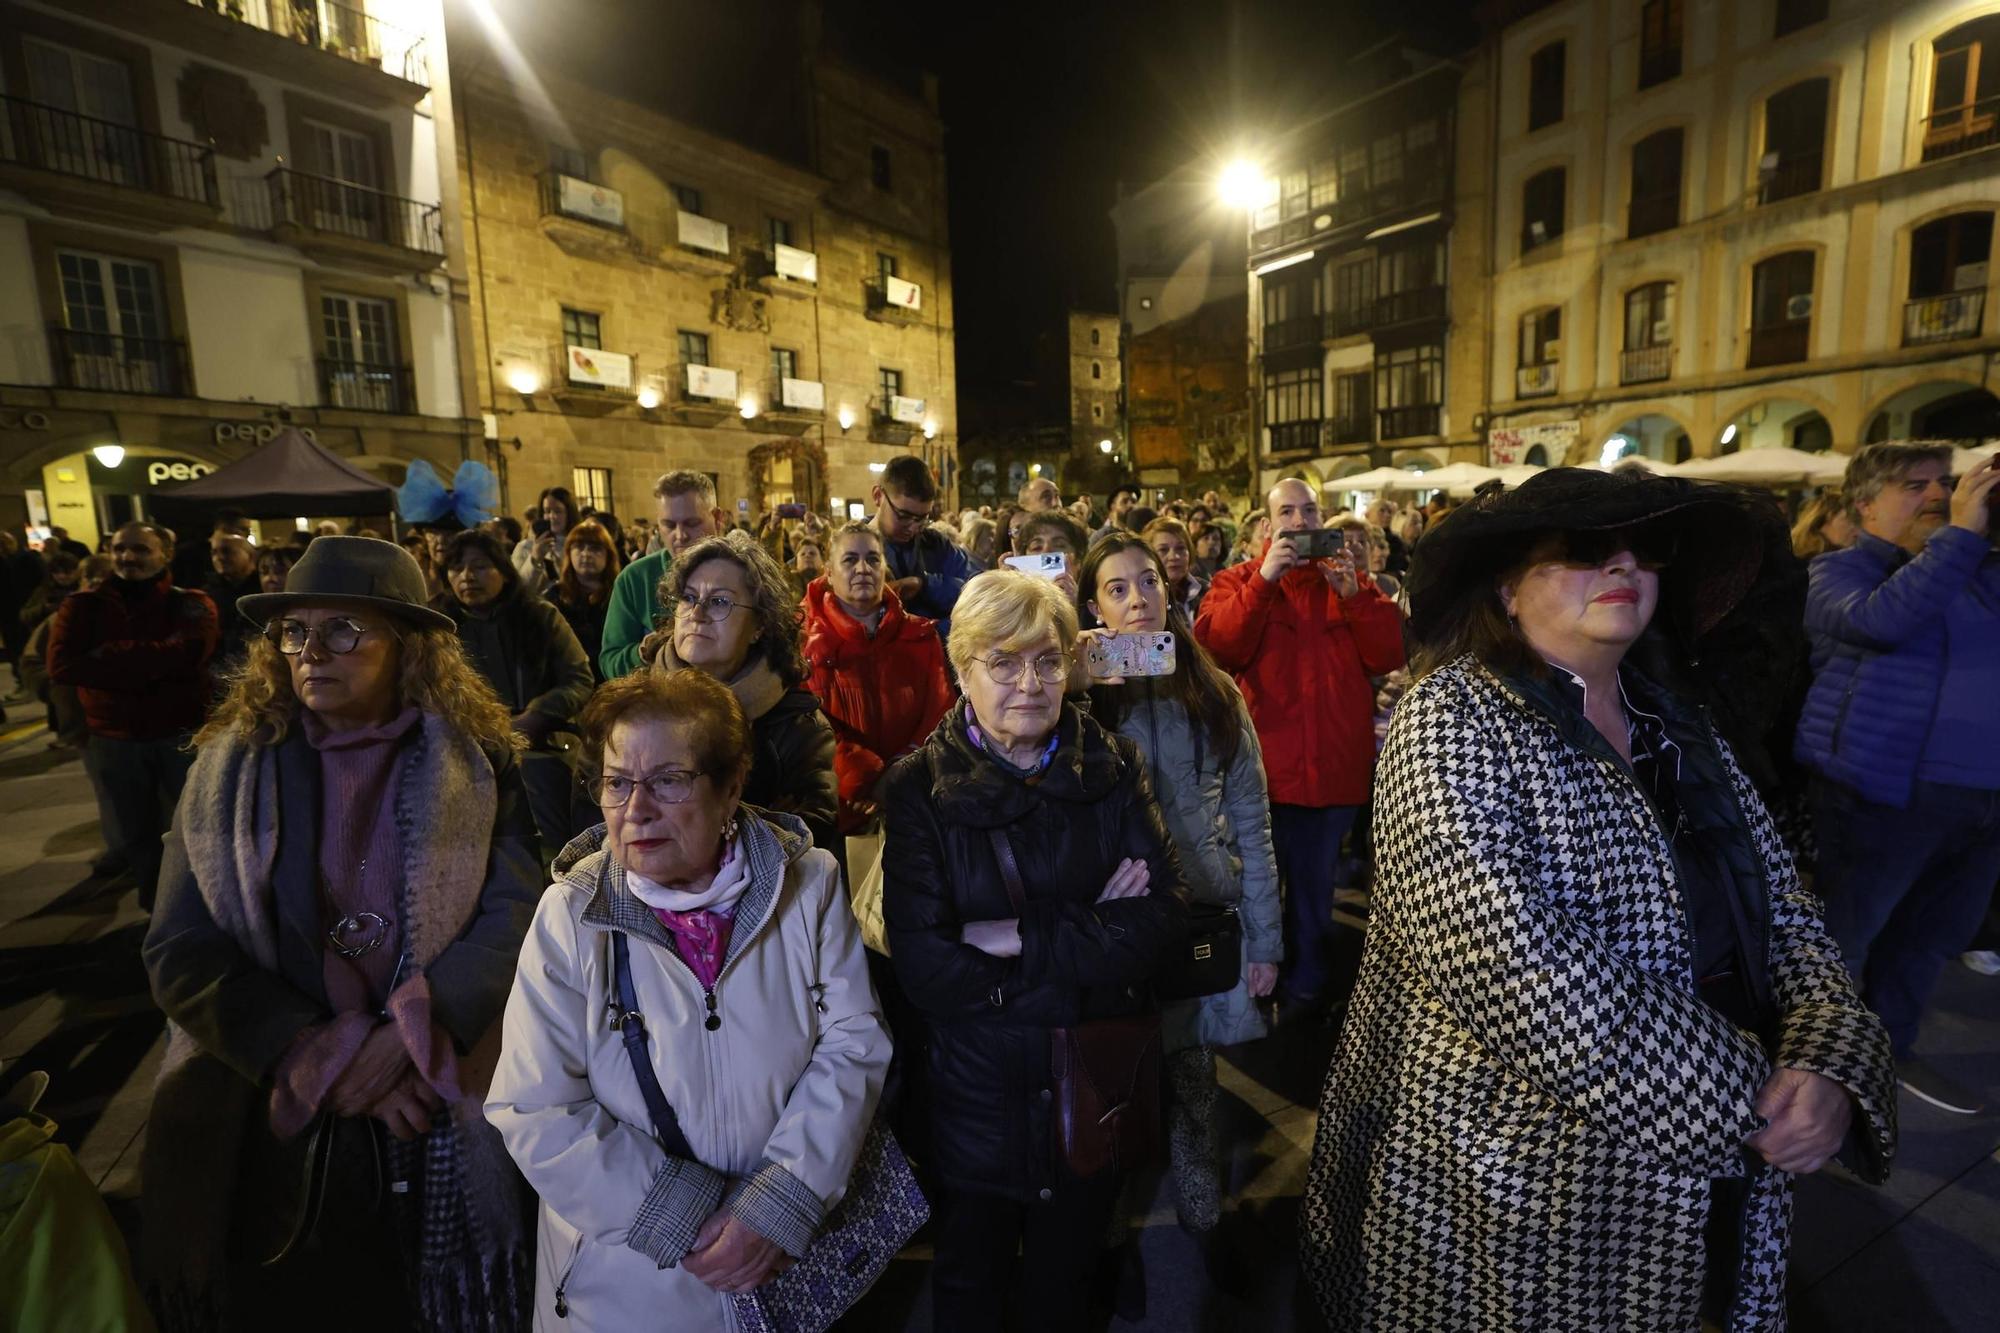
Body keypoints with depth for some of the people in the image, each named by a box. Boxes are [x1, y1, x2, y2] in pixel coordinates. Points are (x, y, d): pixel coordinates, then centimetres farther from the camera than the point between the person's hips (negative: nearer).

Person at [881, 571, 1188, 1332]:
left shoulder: (1114, 769, -6)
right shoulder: (920, 789, -14)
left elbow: (1164, 920, -14)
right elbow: (926, 968, -21)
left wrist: (1020, 938, -22)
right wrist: (1090, 930, -21)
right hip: (974, 1093, -1)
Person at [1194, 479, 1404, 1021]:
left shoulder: (1351, 579, 11)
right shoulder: (1239, 579, 4)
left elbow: (1389, 655, -2)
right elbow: (1216, 646, -15)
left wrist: (1353, 593, -13)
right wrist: (1265, 579, -20)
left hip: (1335, 766, 2)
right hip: (1263, 765, -2)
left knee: (1315, 886, 16)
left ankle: (1308, 988, 34)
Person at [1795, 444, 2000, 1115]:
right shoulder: (1838, 569, -3)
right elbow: (1882, 619, -22)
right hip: (1883, 791, -7)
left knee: (1931, 937, 19)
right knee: (1840, 938, 2)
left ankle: (1890, 1046, 36)